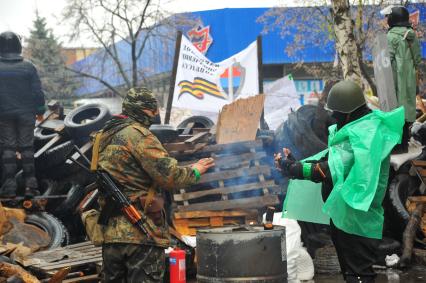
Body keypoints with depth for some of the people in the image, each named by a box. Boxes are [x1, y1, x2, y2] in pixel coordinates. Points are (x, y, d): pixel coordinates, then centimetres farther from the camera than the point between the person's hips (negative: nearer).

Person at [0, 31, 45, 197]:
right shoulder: (28, 67, -6)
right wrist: (40, 110, 9)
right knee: (26, 147, 8)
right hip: (26, 114, 0)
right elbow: (37, 91, -2)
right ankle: (30, 184, 8)